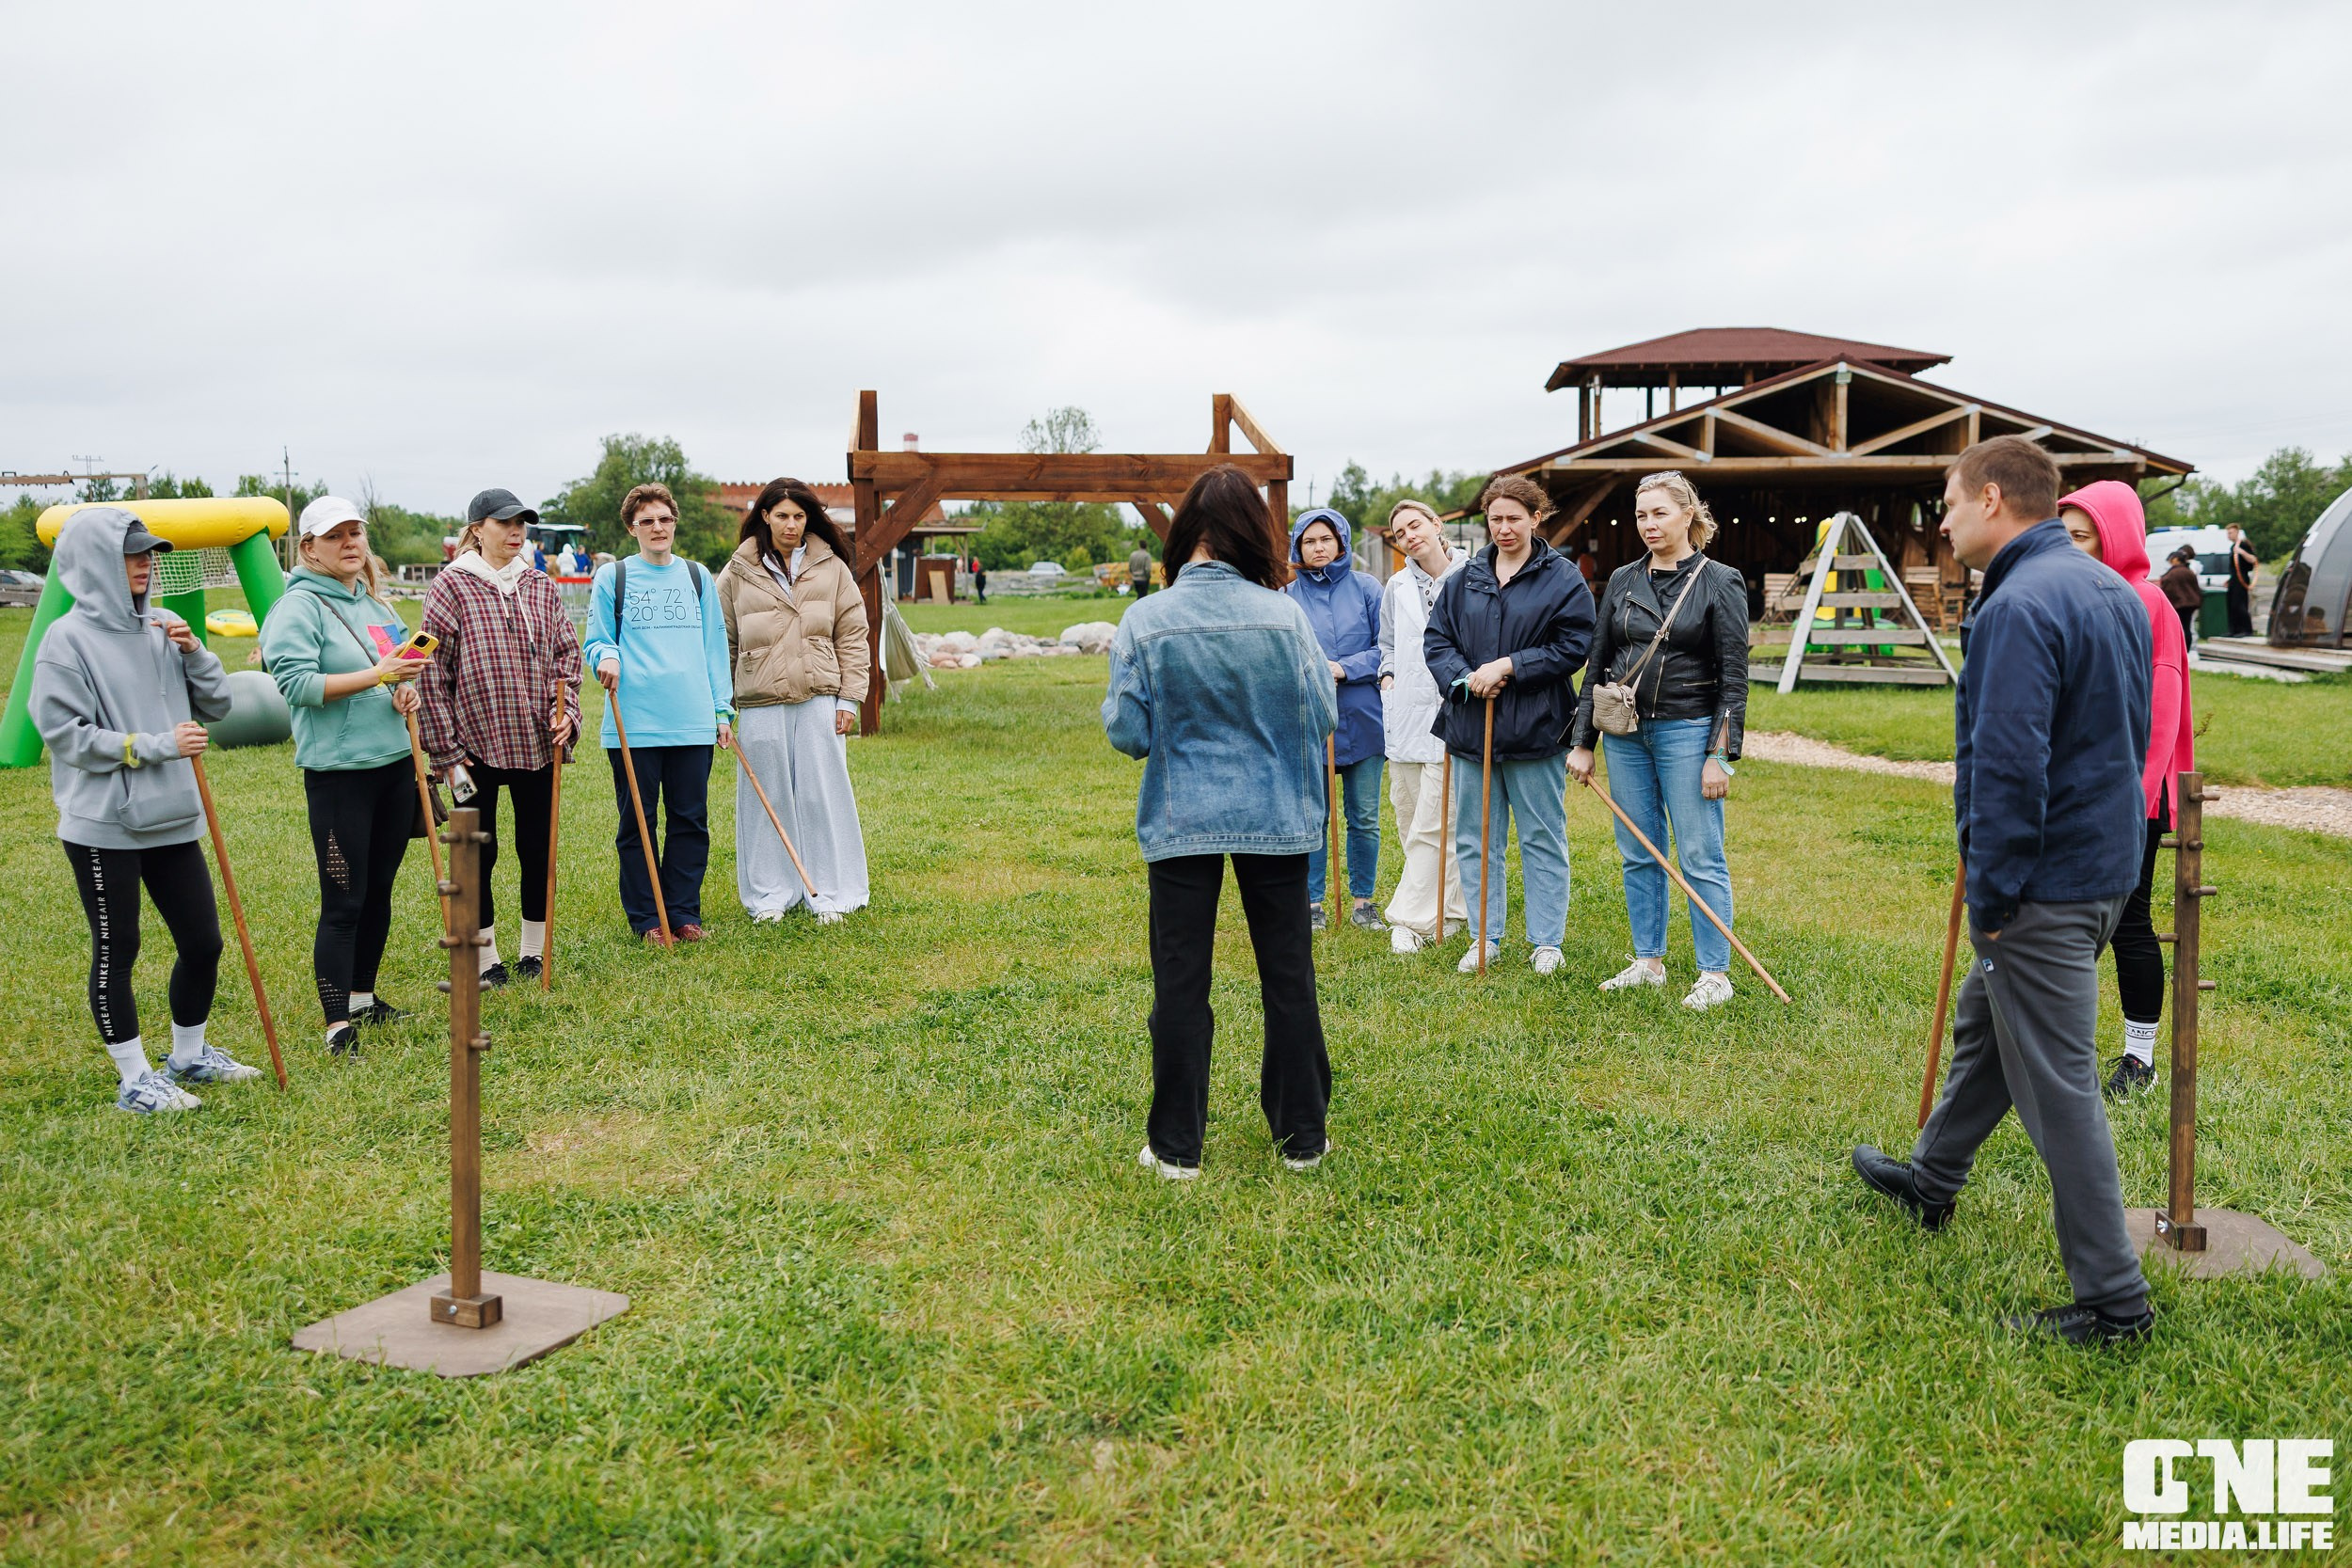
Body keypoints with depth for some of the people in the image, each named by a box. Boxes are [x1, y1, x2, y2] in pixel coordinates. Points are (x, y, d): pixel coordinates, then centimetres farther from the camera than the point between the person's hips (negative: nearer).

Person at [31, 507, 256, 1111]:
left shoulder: (163, 627, 5)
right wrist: (157, 746, -17)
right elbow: (67, 735, -13)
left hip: (173, 819, 6)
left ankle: (189, 1056, 31)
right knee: (117, 952, 6)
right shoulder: (68, 640, -10)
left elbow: (217, 705, 9)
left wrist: (193, 651, -7)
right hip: (102, 828, -5)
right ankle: (135, 1080, 19)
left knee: (203, 943, 11)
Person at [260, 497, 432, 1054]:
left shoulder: (376, 603, 14)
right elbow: (296, 683, -20)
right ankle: (339, 1027, 1)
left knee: (378, 892, 15)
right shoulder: (298, 607, -9)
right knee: (343, 903, -5)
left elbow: (404, 663, 24)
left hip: (396, 763, 7)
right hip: (338, 772, -7)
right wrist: (376, 676, -26)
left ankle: (363, 997, 30)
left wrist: (408, 691, 1)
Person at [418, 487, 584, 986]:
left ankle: (534, 951, 24)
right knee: (479, 852, 6)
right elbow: (432, 672, -6)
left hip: (537, 743, 3)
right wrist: (446, 749, -8)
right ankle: (486, 958, 19)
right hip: (475, 744, -3)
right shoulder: (450, 586, -4)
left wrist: (565, 712, -5)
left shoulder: (541, 586, 7)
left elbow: (567, 654, 12)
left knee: (537, 849, 10)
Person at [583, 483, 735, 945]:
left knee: (691, 821, 5)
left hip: (693, 723, 2)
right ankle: (646, 918, 13)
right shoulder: (612, 578, 5)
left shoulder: (697, 577, 13)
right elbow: (597, 641, 8)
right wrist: (607, 657, -16)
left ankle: (683, 912, 17)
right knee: (637, 823, 3)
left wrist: (722, 710, 9)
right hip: (633, 722, -2)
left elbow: (715, 645, 14)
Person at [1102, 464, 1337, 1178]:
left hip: (1181, 820, -1)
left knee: (1181, 983, 9)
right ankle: (1302, 1135, 23)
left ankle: (1177, 1146, 16)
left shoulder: (1145, 621, -12)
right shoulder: (1284, 615, -10)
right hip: (1275, 818, 1)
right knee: (1289, 977, 13)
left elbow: (1126, 730, -10)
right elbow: (1324, 713, -5)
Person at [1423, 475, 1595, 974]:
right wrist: (1465, 678, -10)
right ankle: (1485, 938, 21)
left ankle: (1547, 941, 16)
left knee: (1542, 838, 5)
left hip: (1535, 728, -4)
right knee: (1474, 839, 9)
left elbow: (1572, 647, -8)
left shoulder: (1563, 579, -2)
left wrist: (1508, 666, -15)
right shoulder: (1464, 580, 9)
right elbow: (1435, 639, 8)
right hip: (1470, 727, 4)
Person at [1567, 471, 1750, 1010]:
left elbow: (1734, 676, -7)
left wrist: (1720, 754, -13)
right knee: (1638, 855, 10)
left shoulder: (1720, 583, -4)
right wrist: (1584, 741, 9)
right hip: (1626, 733, 5)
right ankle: (1648, 962, 21)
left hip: (1688, 730, -5)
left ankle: (1715, 974, 6)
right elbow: (1597, 662, 13)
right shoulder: (1622, 581, 9)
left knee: (1700, 857, -2)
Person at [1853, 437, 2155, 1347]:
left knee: (2058, 1087, -2)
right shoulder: (2111, 591, 11)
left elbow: (2008, 766, -26)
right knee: (1982, 1026, 26)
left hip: (2044, 890, -10)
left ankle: (2112, 1301, 8)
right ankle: (1931, 1178, 45)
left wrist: (1992, 896, -18)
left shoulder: (2019, 607, -21)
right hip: (2106, 857, 10)